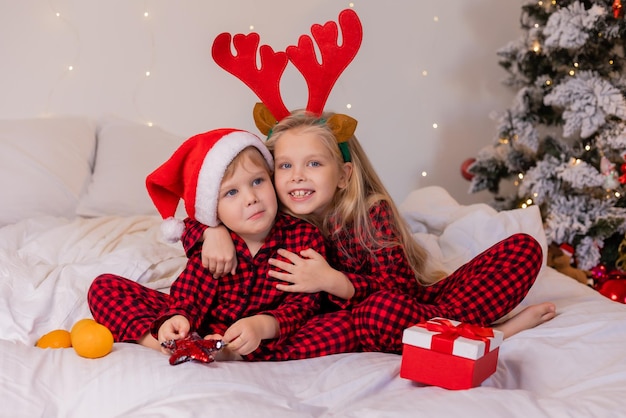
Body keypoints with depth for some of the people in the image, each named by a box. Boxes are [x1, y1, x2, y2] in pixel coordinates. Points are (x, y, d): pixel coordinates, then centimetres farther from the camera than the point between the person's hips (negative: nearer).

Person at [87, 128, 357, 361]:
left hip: (268, 338, -1)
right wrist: (177, 318, -37)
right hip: (202, 329, 2)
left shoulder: (303, 236, -9)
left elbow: (302, 304, -16)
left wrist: (263, 325, -37)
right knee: (105, 287, -8)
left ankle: (230, 357, -34)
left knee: (342, 325, -29)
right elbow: (189, 297, -11)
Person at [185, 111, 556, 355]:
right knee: (382, 310, -41)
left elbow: (397, 288, -23)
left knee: (523, 249, -11)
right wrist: (215, 231, -22)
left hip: (421, 301, 1)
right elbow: (192, 232, 0)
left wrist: (333, 282, -35)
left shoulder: (370, 213, -14)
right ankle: (482, 329, -18)